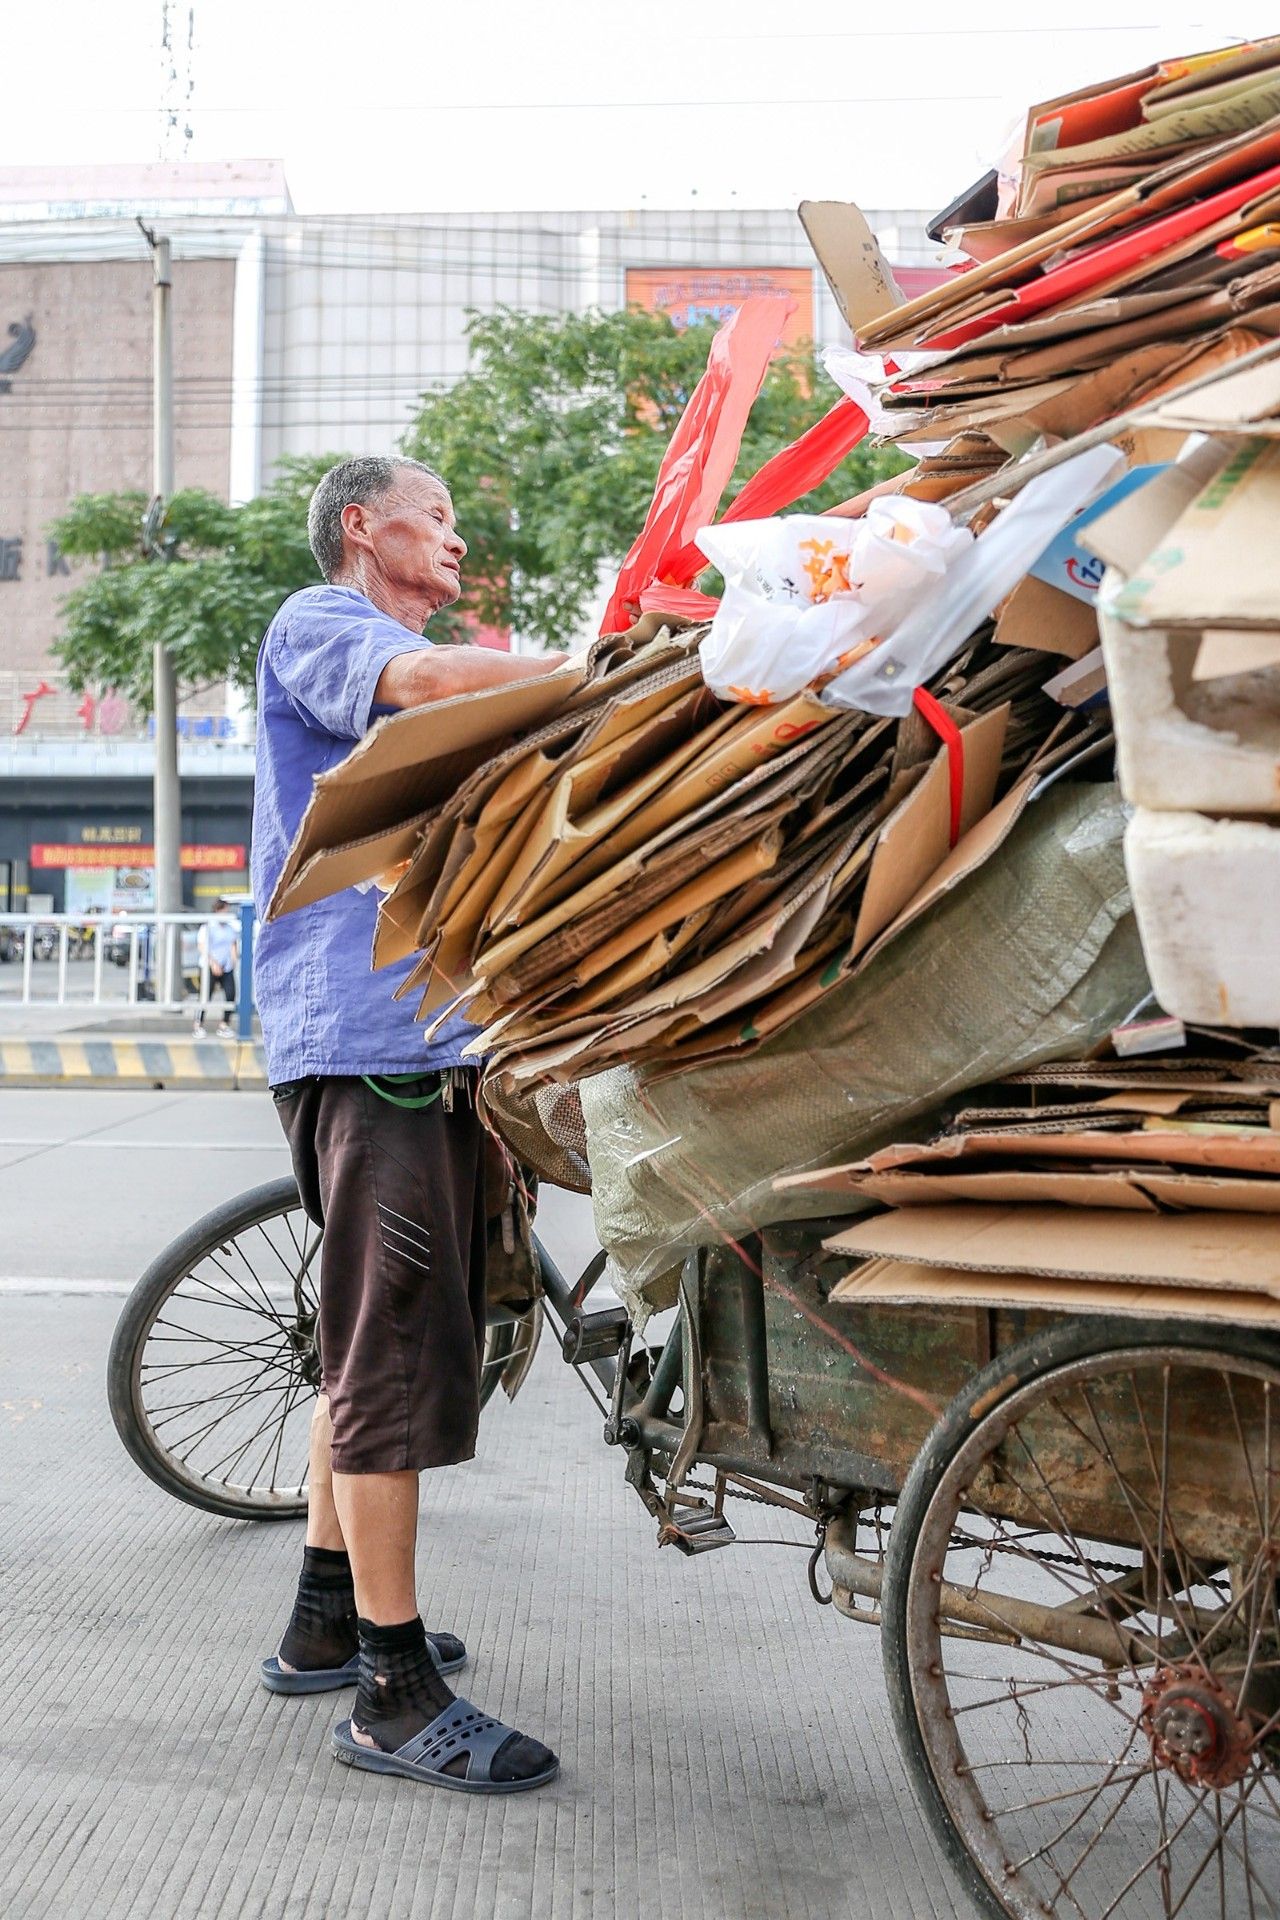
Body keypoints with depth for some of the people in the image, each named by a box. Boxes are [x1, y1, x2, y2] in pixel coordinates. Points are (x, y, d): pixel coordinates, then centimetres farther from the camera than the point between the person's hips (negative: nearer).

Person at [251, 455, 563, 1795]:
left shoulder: (416, 686, 29)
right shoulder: (320, 625, 1)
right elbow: (427, 677, -22)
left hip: (433, 1037, 10)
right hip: (363, 1038, -10)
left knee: (377, 1342, 14)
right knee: (396, 1350, -10)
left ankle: (327, 1619, 25)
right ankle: (394, 1691, -4)